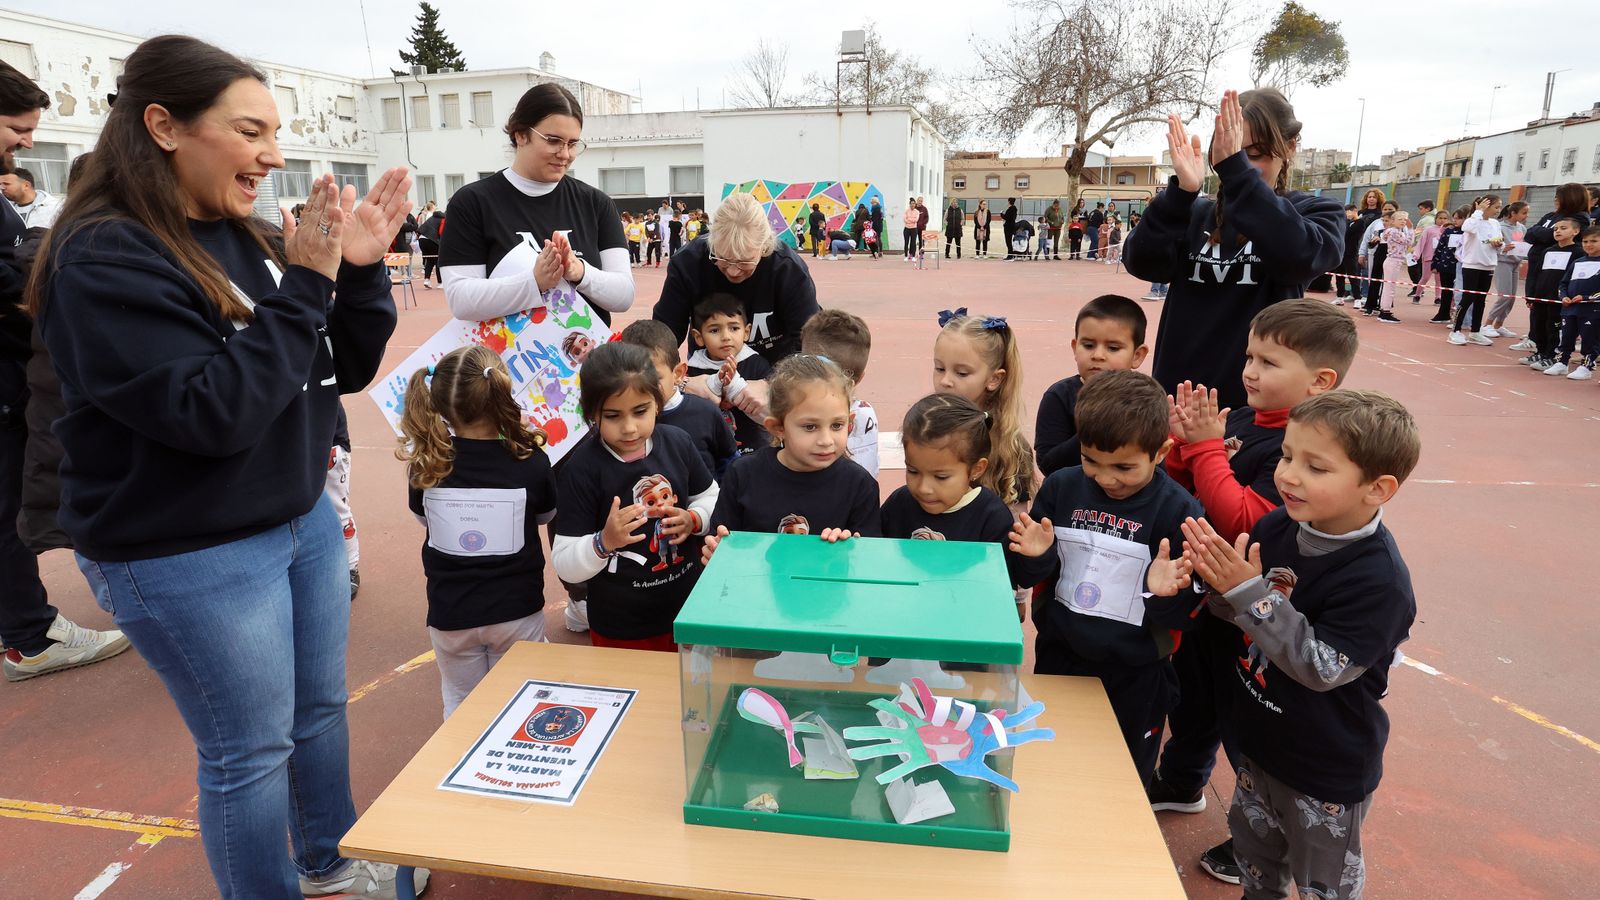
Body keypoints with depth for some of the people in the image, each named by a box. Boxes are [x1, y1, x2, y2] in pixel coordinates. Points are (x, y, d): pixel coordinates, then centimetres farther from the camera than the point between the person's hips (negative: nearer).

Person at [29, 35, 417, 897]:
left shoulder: (248, 238, 1)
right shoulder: (104, 259, -18)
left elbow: (344, 371, 5)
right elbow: (213, 411, -26)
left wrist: (360, 270, -11)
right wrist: (304, 284, -24)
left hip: (304, 518, 7)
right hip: (189, 558, -7)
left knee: (322, 707, 21)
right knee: (250, 750, 9)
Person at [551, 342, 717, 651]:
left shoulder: (677, 443, -9)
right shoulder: (581, 469, -20)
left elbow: (710, 497, 9)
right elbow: (566, 567, -16)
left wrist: (693, 520, -11)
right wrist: (605, 542, -33)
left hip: (689, 610, 4)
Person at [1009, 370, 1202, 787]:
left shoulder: (1178, 510, -16)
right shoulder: (1061, 488, -7)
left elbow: (1186, 617, -12)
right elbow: (1033, 577, 2)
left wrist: (1166, 592, -33)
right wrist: (1037, 556, -20)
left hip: (1135, 678, -3)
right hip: (1057, 661, 3)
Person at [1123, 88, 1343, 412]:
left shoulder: (1314, 213, 2)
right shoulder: (1196, 212, 8)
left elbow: (1299, 256, -23)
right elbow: (1142, 263, -10)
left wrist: (1236, 170, -26)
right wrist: (1182, 190, -24)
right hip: (1179, 393, 2)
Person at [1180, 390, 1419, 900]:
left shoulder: (1379, 579, -29)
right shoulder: (1276, 527, -12)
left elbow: (1322, 668, -30)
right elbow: (1241, 616, -1)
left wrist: (1250, 592, -35)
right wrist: (1221, 582, -23)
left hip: (1327, 770, -6)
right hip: (1259, 741, 6)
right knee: (1254, 855, 29)